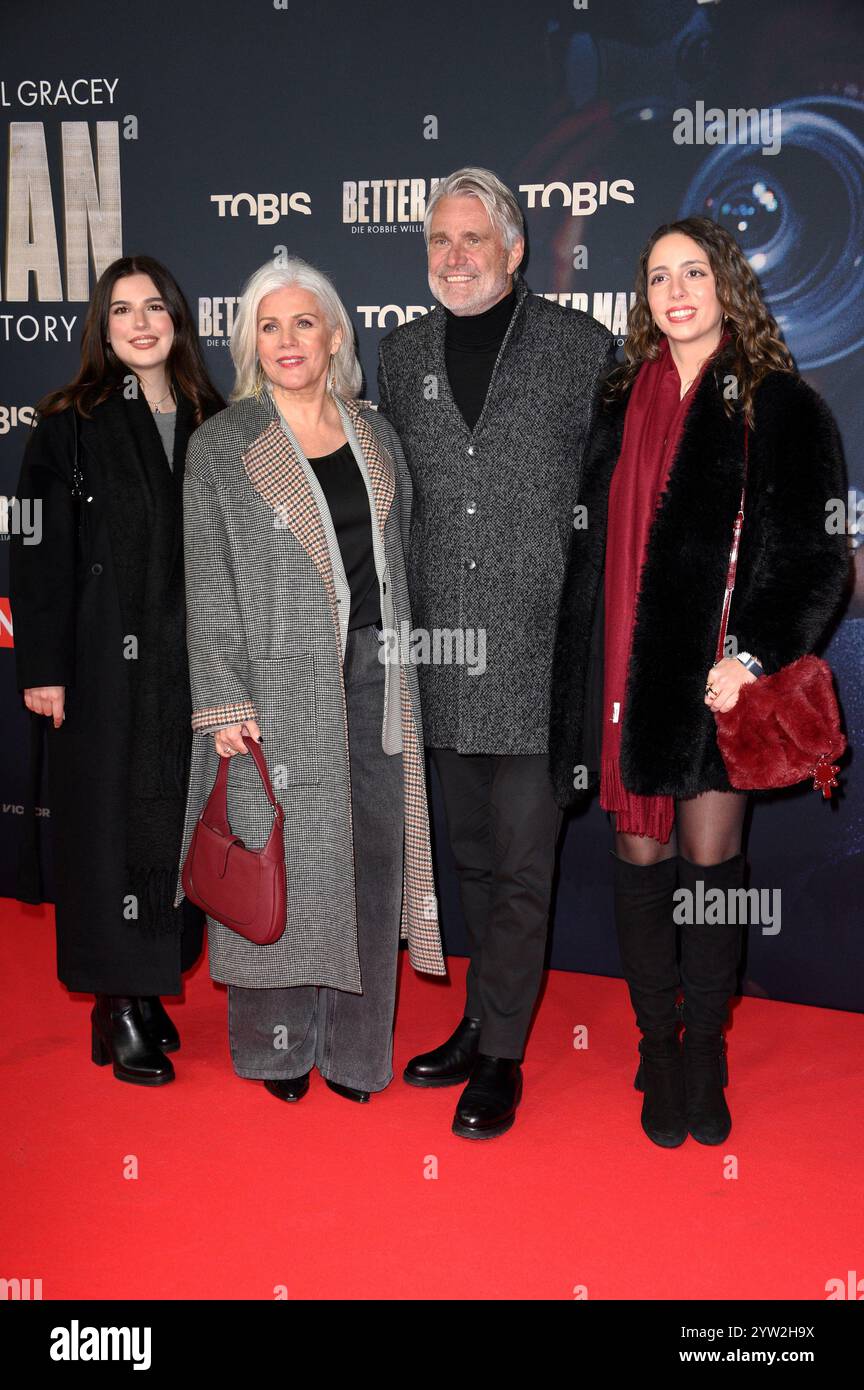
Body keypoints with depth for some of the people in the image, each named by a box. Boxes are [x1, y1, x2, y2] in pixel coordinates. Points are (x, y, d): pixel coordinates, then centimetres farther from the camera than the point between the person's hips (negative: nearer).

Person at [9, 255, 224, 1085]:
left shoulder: (209, 424, 10)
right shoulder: (69, 425, -1)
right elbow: (41, 551, -5)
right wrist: (42, 666, -10)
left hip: (191, 661, 4)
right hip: (105, 661, -4)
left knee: (174, 821, 9)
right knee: (112, 821, 1)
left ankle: (148, 986, 23)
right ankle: (119, 1011, 11)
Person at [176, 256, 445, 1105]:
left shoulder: (374, 436, 11)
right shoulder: (223, 448, -1)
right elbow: (209, 585, -5)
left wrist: (398, 664, 11)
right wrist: (222, 703, -12)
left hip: (372, 671, 4)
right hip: (279, 681, -4)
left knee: (371, 851, 7)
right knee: (283, 858, 3)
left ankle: (352, 1042, 23)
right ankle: (276, 1044, 21)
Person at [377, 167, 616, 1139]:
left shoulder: (581, 347, -1)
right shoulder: (403, 353, 11)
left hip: (542, 651, -4)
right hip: (445, 651, 4)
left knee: (521, 863, 1)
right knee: (473, 855, 15)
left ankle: (499, 1052, 15)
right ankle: (484, 1021, 30)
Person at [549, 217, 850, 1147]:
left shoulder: (779, 405, 1)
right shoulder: (621, 401, 12)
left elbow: (817, 554, -4)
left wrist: (751, 656, -15)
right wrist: (585, 675, 6)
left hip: (719, 674, -3)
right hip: (625, 669, 3)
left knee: (711, 862, 2)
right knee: (641, 855, 6)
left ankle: (704, 1062, 18)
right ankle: (657, 1052, 20)